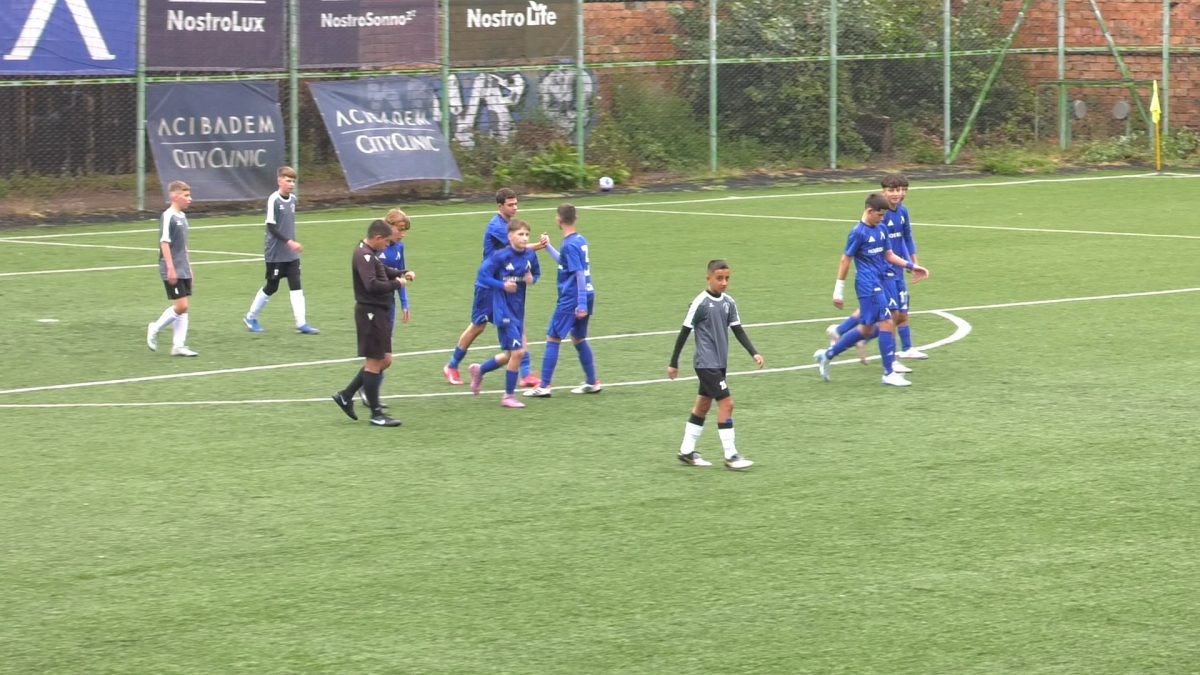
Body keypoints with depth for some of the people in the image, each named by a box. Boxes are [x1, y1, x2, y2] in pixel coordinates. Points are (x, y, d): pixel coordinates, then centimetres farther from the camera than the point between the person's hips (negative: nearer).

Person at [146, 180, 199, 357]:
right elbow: (164, 243, -18)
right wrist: (170, 268, -21)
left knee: (183, 308, 6)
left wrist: (188, 267, 22)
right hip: (172, 271, -9)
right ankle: (154, 329, 8)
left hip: (183, 271, 9)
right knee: (180, 306, -11)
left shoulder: (182, 216, 13)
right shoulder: (168, 217, -14)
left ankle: (178, 345, 8)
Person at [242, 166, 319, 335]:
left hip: (291, 254, 6)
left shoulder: (292, 199, 5)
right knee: (271, 287, 5)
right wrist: (289, 242, -25)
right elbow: (271, 227, -19)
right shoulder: (274, 200, -16)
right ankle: (251, 317, 23)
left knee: (296, 286, -2)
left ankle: (301, 323, -4)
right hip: (275, 253, -6)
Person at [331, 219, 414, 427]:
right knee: (374, 362, -3)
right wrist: (396, 283, -16)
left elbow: (384, 270, 29)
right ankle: (376, 414, 3)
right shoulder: (364, 256, -18)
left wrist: (402, 273, 12)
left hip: (378, 313, 10)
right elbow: (372, 285, -29)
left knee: (384, 360, 15)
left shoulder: (370, 254, 13)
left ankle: (346, 396, 20)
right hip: (370, 313, -10)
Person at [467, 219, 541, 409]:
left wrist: (532, 279, -6)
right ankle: (509, 396, 4)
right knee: (517, 351, -11)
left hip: (518, 310, 7)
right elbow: (483, 276, -12)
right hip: (504, 311, -7)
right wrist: (503, 285, -22)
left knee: (510, 354, 14)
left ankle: (479, 370, 41)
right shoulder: (500, 256, -16)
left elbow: (536, 273, 17)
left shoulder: (530, 255, 0)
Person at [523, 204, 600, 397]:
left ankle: (543, 387, -3)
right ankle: (592, 383, 22)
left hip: (571, 299, -9)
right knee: (579, 339, 19)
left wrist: (582, 304, -22)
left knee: (552, 339, -3)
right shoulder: (580, 240, 11)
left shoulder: (570, 245, -16)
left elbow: (580, 274, -21)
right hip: (586, 296, 9)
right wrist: (548, 247, 38)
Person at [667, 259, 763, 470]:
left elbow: (738, 330, 11)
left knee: (703, 405, 13)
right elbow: (684, 332, -8)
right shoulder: (700, 303, -13)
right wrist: (674, 363, -5)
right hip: (706, 363, -7)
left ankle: (686, 451, 23)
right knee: (726, 403, -12)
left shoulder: (728, 302, 6)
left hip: (719, 363, 7)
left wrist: (754, 353, -1)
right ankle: (730, 456, -8)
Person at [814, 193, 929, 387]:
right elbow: (845, 260, -8)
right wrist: (838, 290, -7)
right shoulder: (858, 232, -11)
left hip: (878, 285, 9)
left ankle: (827, 355, 24)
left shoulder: (880, 230, 12)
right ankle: (889, 374, -5)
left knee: (867, 329, 13)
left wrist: (911, 266, 7)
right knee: (886, 323, -10)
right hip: (868, 285, -9)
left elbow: (889, 256, 19)